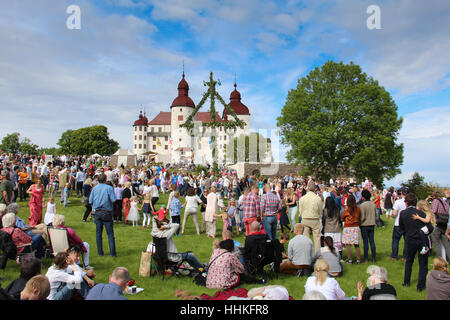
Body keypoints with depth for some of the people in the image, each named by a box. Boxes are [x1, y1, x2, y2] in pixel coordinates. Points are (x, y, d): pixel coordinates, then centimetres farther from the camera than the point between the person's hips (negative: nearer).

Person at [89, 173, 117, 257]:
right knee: (110, 233, 2)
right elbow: (113, 200, -14)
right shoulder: (109, 188, -7)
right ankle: (112, 252, 0)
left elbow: (90, 201, 2)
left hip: (97, 212, 3)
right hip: (107, 213, -3)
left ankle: (100, 252, 15)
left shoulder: (94, 188, 3)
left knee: (98, 233, 12)